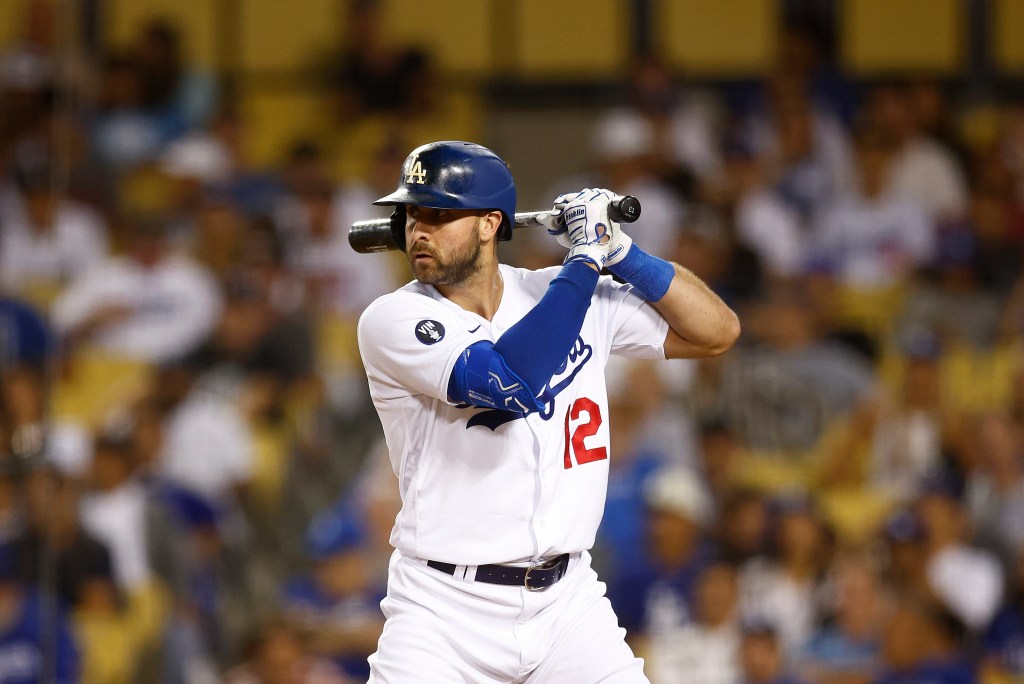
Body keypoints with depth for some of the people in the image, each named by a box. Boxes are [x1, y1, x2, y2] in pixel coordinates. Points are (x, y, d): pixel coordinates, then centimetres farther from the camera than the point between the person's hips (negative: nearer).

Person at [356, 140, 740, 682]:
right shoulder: (393, 320, -9)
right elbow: (509, 382, -25)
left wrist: (620, 253, -7)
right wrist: (585, 257, -17)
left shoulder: (575, 298, 5)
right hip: (446, 611, -3)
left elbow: (717, 332, 6)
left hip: (567, 603, 3)